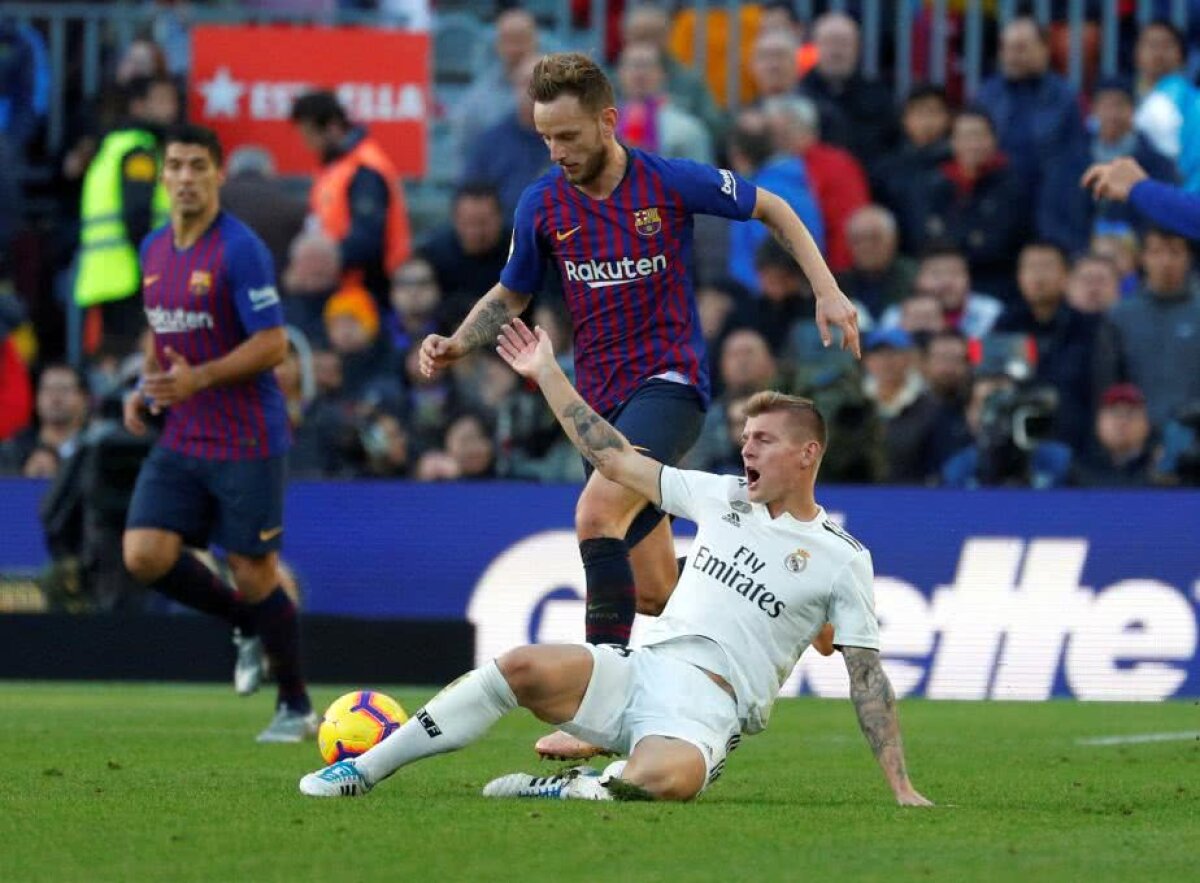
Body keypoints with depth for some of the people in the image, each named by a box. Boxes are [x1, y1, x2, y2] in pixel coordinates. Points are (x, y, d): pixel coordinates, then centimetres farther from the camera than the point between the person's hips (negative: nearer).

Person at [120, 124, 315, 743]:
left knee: (253, 574, -2)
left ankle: (296, 708, 15)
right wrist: (145, 388, 8)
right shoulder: (154, 249, 10)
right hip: (179, 441, 7)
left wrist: (198, 378, -25)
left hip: (246, 443, -6)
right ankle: (249, 627, 16)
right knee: (144, 556, -9)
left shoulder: (239, 249, -13)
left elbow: (273, 344, -16)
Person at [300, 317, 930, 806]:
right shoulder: (722, 496, 16)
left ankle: (579, 789, -13)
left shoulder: (841, 559, 3)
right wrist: (547, 374, 19)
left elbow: (866, 674, 4)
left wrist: (899, 785, -1)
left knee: (666, 778, -42)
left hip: (707, 712, -4)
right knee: (524, 666, -25)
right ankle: (366, 768, -17)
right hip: (640, 668, 4)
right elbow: (615, 459, 20)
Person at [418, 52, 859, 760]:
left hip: (670, 380, -5)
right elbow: (511, 295, 15)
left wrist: (827, 290, -3)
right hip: (602, 397, 5)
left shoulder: (671, 183, -10)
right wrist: (457, 344, -3)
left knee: (597, 514, -29)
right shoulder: (542, 205, 0)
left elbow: (772, 209, 5)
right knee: (655, 591, 6)